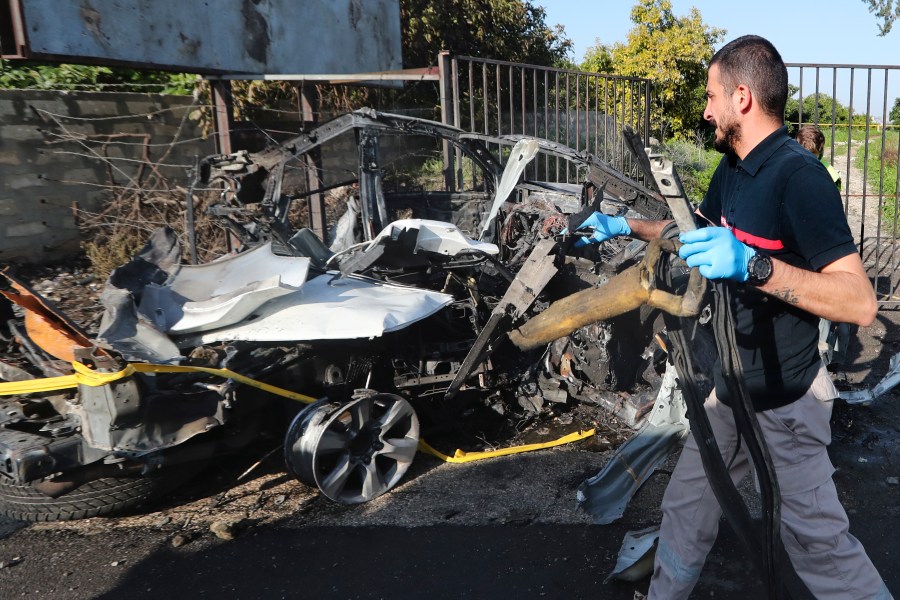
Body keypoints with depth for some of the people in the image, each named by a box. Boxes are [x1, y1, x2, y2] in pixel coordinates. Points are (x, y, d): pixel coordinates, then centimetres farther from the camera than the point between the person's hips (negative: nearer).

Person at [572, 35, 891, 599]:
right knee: (687, 505, 18)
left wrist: (756, 265, -39)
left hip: (783, 400, -8)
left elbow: (861, 302, -28)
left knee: (817, 537, 1)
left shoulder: (798, 176, -22)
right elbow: (696, 233, 25)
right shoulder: (732, 169, 6)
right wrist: (626, 226, 19)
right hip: (730, 388, 9)